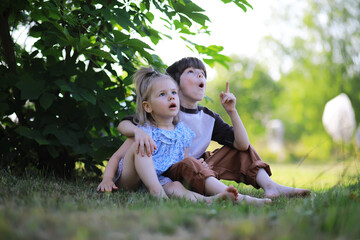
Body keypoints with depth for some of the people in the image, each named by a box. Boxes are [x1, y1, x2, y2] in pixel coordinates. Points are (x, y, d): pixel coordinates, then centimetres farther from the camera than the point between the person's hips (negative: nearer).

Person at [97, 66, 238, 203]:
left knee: (175, 186, -30)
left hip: (159, 180, 3)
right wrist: (107, 179, -22)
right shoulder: (144, 131, -7)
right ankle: (157, 193, -44)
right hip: (129, 181, -3)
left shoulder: (184, 134, 8)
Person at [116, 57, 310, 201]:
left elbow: (243, 145, 1)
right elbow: (123, 124, -13)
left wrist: (232, 111, -9)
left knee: (240, 148, 6)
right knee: (189, 164, -40)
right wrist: (139, 131, -37)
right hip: (169, 171, -6)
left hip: (200, 168, 6)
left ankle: (269, 186, -15)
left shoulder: (209, 118, 10)